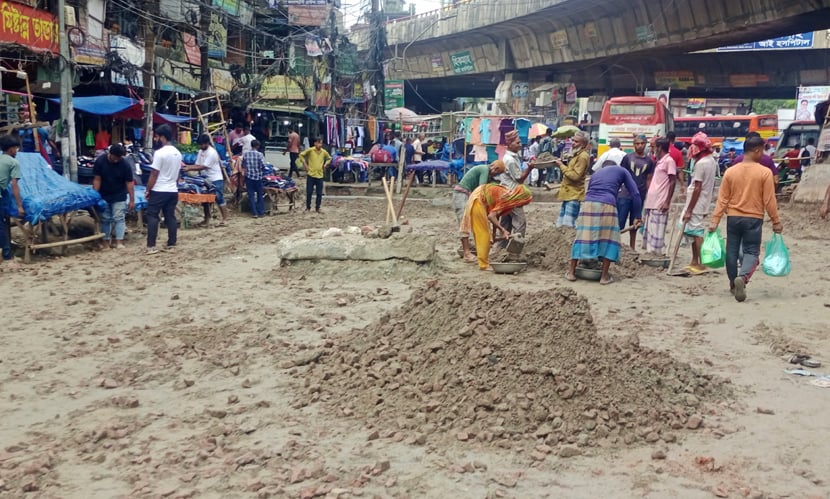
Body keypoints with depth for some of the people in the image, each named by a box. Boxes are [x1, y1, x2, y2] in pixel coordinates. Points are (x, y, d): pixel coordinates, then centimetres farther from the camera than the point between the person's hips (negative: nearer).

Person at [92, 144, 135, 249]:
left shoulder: (125, 165, -17)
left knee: (119, 218, -9)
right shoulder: (100, 161, -14)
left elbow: (129, 183, -14)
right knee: (105, 219, 7)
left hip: (119, 196, -2)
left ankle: (119, 242, -9)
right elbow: (97, 179, -10)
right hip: (103, 195, 2)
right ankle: (105, 241, 14)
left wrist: (132, 200, -15)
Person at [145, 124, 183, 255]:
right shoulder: (178, 153, 9)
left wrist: (148, 190, -7)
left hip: (158, 191, -7)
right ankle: (171, 245, 11)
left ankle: (151, 246, -4)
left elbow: (154, 174, -15)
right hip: (173, 191, 7)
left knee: (152, 216, -1)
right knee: (170, 217, 9)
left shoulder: (160, 153, -16)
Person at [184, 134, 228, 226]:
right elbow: (197, 165, 8)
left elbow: (203, 167, -22)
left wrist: (189, 168, -24)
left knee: (220, 200, -5)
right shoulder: (201, 151, 9)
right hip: (206, 179, 8)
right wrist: (187, 166, -9)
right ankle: (207, 218, 20)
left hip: (216, 180, -8)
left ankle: (225, 219, 0)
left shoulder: (212, 152, -18)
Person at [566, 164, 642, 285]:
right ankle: (605, 276, 5)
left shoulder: (596, 173, 33)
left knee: (583, 237, 10)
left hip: (588, 204, 4)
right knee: (608, 239, 7)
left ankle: (571, 272, 13)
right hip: (606, 206, -4)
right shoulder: (622, 171, 23)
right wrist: (637, 217, 16)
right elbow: (635, 194, 13)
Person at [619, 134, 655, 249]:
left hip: (639, 196, 2)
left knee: (634, 223, 12)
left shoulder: (649, 161, 6)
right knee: (620, 222, -3)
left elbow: (648, 179, 9)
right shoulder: (628, 157, 1)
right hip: (624, 195, -2)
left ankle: (632, 248, 22)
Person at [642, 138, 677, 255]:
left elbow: (673, 182, -13)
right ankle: (650, 251, 16)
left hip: (660, 203, -9)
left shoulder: (669, 161, -9)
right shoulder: (659, 161, 17)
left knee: (657, 231, -6)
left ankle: (657, 253, -2)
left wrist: (667, 202, -17)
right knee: (649, 229, 11)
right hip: (652, 201, 9)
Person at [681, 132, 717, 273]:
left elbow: (697, 188, -19)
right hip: (704, 202, 9)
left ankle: (701, 264, -4)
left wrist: (689, 209, -16)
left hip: (697, 204, -9)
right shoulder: (711, 160, 10)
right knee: (695, 232, 16)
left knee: (696, 233, -5)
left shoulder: (701, 163, -17)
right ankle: (694, 262, 23)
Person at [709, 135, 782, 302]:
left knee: (732, 251, 14)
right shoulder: (765, 172, -8)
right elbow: (769, 200, -7)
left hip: (733, 218, 3)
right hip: (754, 218, -3)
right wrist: (776, 221, 3)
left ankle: (733, 284, 24)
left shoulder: (730, 171, -1)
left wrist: (715, 220, 2)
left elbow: (722, 199, -1)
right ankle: (742, 277, -24)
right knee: (751, 251, 2)